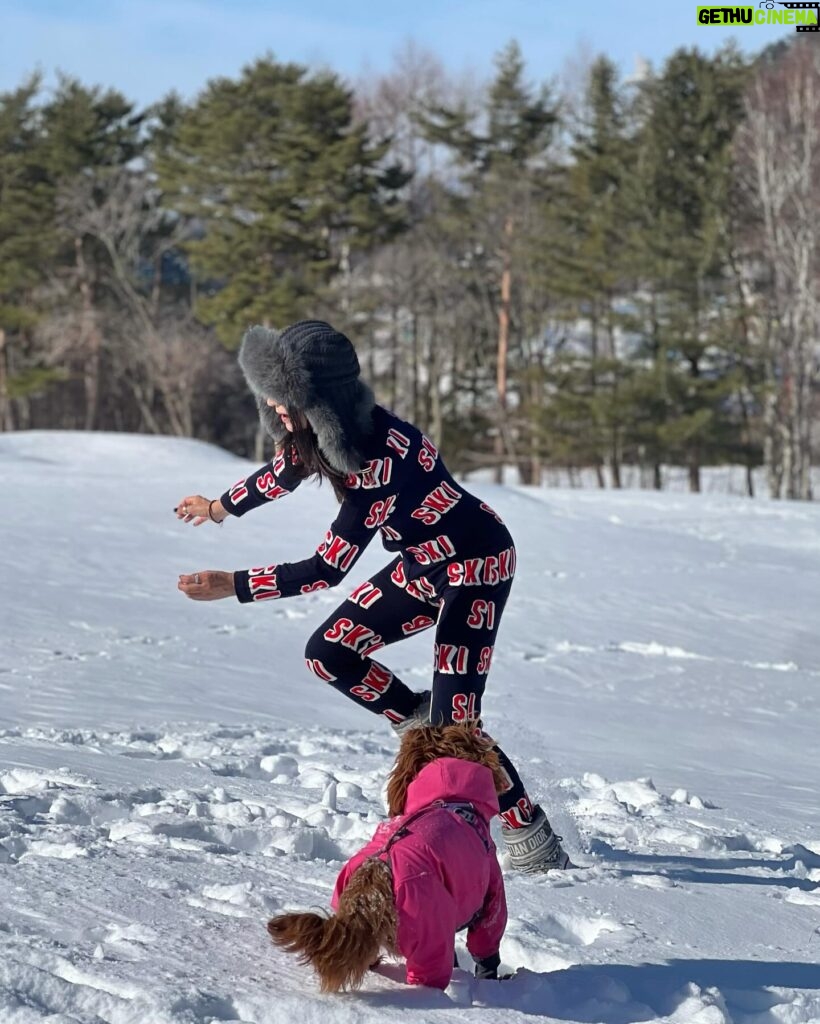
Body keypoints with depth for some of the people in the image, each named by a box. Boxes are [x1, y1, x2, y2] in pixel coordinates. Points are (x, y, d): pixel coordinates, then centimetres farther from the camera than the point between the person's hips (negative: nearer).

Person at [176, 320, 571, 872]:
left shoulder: (382, 458, -36)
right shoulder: (322, 429, -10)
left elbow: (327, 569, -31)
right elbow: (285, 468, 15)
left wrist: (230, 585, -27)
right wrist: (222, 507, 32)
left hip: (475, 567, -9)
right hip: (423, 563, 9)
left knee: (453, 722, -13)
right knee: (329, 654, 3)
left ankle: (536, 846, 1)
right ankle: (420, 728, 20)